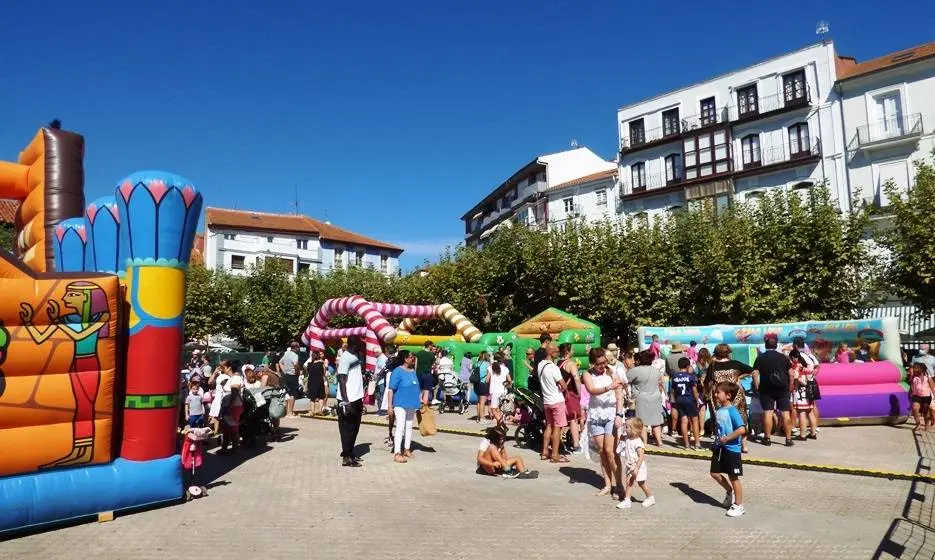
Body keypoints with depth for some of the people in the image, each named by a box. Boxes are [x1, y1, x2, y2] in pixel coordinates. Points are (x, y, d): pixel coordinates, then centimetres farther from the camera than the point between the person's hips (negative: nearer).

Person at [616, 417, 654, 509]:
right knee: (628, 482, 2)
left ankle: (650, 498, 31)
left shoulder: (638, 442, -26)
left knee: (641, 483, 10)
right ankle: (627, 500, 4)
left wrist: (636, 468, -29)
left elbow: (641, 456, -27)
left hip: (638, 467, -7)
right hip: (629, 466, 7)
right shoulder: (627, 439, -2)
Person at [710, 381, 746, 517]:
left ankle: (739, 505, 20)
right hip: (719, 447, 8)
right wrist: (717, 440, 9)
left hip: (731, 449, -8)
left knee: (733, 477, 5)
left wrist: (727, 438, -23)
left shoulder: (732, 411, -20)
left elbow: (742, 429, -28)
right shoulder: (718, 410, 5)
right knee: (714, 473, 14)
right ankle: (730, 492, 38)